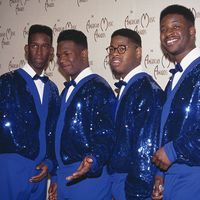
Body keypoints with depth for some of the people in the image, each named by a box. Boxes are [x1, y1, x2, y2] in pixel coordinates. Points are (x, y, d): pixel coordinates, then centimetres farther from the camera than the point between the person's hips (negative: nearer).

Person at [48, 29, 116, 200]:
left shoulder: (99, 88, -12)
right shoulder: (68, 90, 15)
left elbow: (106, 136, -17)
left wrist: (93, 160, -35)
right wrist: (58, 178, 18)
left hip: (89, 175, -8)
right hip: (65, 176, 8)